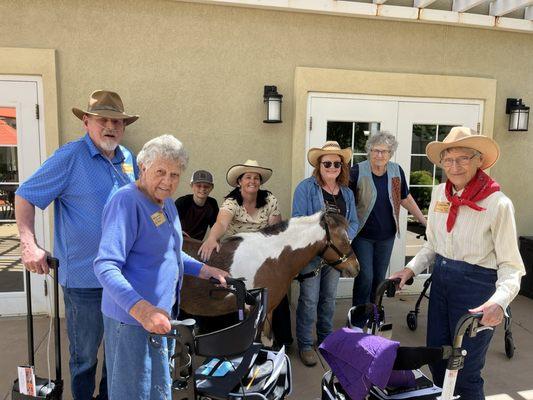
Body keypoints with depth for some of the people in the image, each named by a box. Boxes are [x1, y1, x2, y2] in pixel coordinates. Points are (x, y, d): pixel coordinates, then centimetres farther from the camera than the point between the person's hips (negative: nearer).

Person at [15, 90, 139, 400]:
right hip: (84, 278, -5)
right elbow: (24, 197, -8)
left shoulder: (128, 159, 6)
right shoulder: (70, 157, -12)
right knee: (85, 354, 12)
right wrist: (30, 245, -15)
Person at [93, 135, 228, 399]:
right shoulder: (127, 202, -20)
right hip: (131, 318, -9)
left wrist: (202, 270, 16)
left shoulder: (166, 203, 10)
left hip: (158, 315, 9)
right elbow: (105, 266, -28)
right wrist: (140, 308, -40)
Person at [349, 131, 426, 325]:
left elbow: (405, 198, 12)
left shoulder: (396, 171, -1)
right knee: (365, 278, -5)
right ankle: (358, 322, 12)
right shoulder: (358, 171, -13)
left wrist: (424, 221, 15)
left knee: (379, 278, 14)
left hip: (386, 236, 4)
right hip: (363, 235, -4)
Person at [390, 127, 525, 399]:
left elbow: (510, 265, -14)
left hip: (477, 285, -5)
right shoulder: (439, 193, 1)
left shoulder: (498, 203, -16)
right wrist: (411, 269, -2)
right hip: (440, 281, 6)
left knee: (465, 373, 5)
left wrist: (498, 301, -30)